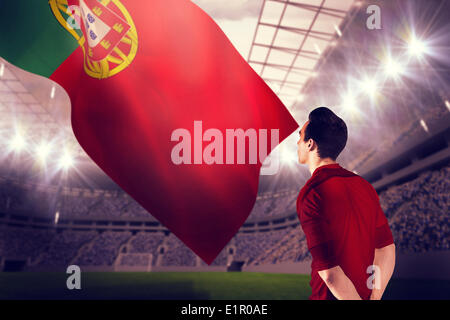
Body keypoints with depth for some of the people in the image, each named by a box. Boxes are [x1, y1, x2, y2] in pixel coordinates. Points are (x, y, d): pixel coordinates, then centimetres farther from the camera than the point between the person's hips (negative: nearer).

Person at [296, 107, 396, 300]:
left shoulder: (310, 195, -21)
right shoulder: (363, 185, 1)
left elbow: (329, 271, -24)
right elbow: (387, 248, -2)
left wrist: (356, 299, -12)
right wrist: (374, 297, -6)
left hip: (330, 296, -6)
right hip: (368, 294, 6)